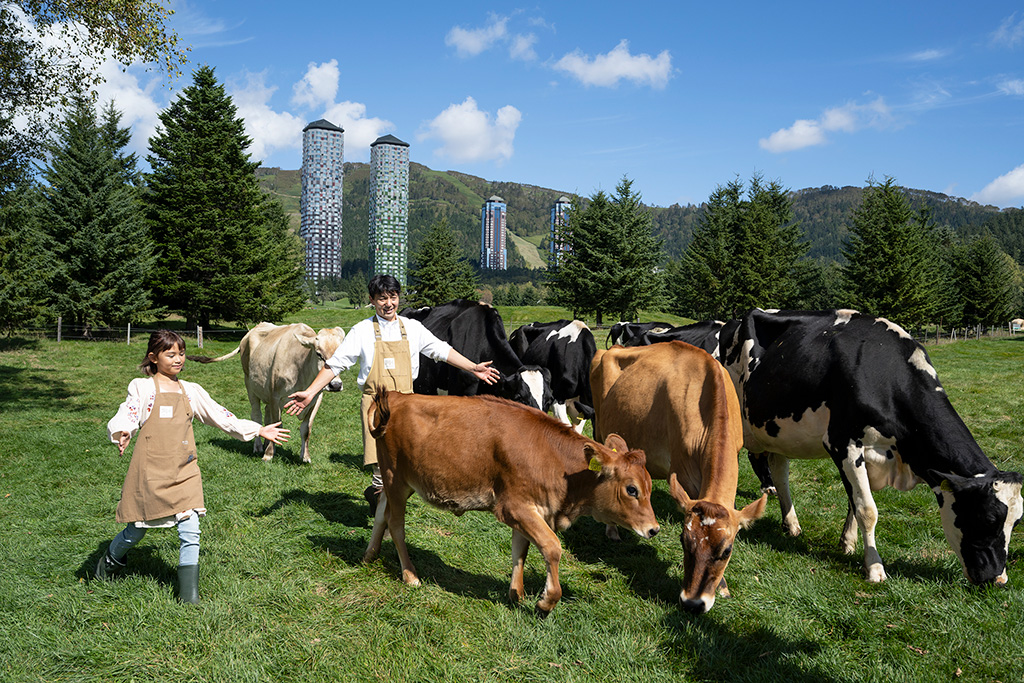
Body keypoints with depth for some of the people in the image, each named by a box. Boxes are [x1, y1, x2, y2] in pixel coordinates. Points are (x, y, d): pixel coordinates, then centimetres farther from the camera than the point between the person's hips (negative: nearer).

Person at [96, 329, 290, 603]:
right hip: (151, 472, -3)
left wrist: (258, 430, 16)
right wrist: (121, 433, -35)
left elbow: (220, 416, 17)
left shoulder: (191, 391, 12)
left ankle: (189, 596, 3)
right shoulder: (143, 387, 0)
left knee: (190, 533, -5)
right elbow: (125, 417, -11)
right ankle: (111, 560, 44)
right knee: (136, 532, 11)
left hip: (184, 473, 3)